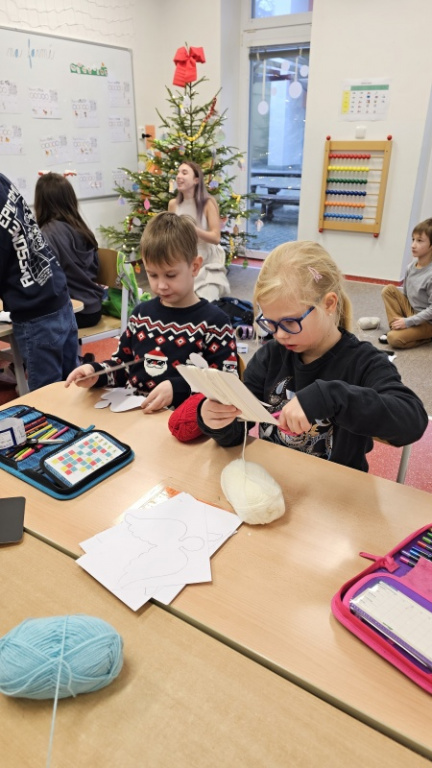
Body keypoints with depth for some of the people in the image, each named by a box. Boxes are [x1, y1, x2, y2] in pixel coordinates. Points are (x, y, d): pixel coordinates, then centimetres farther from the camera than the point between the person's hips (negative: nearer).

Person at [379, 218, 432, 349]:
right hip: (410, 310, 7)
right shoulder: (411, 266, -5)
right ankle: (396, 327, -5)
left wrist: (408, 322, -22)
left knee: (394, 339, -24)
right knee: (388, 289, -5)